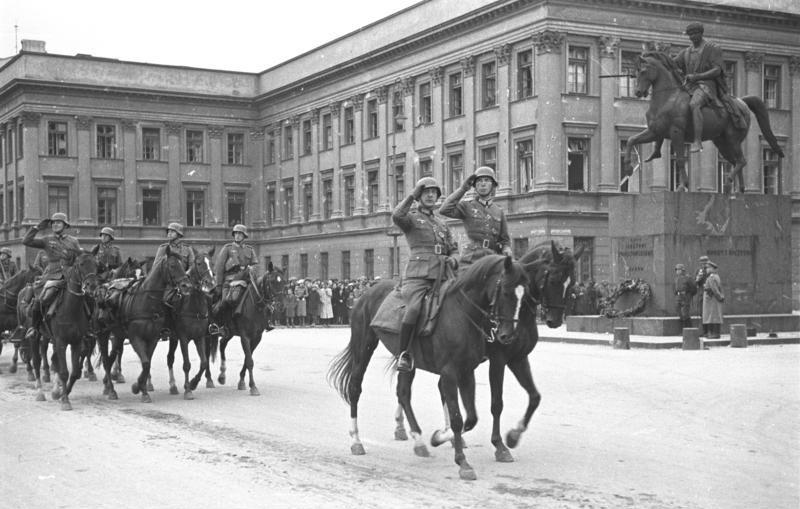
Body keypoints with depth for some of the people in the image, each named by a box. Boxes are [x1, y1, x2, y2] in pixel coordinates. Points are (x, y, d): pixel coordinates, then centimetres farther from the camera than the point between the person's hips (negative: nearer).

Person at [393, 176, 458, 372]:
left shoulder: (441, 223, 26)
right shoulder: (411, 217, 10)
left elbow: (452, 249, 29)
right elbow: (397, 216, -14)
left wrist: (453, 261, 6)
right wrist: (412, 196, -4)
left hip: (441, 277, 6)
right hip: (417, 276, -6)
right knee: (414, 309, -31)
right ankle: (403, 354, -21)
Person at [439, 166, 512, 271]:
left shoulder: (499, 211, 16)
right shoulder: (467, 207, 8)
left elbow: (504, 239, 20)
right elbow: (444, 210, -10)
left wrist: (506, 249, -4)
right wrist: (462, 189, -6)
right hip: (470, 260, -3)